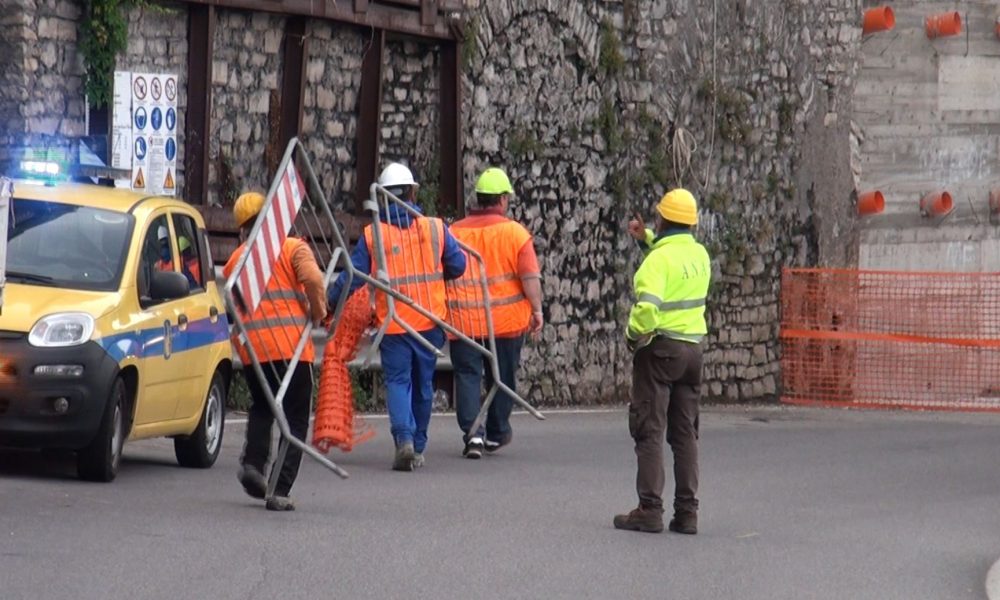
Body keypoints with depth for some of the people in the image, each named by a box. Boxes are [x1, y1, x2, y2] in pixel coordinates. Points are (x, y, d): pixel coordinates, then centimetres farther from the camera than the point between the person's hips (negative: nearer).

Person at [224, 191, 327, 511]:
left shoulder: (236, 258, 14)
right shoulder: (293, 248, 3)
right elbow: (313, 280, -14)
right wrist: (317, 313, 1)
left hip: (251, 346, 4)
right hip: (290, 344, -4)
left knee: (261, 407, 27)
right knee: (295, 419, 3)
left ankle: (253, 461, 5)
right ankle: (280, 490, -6)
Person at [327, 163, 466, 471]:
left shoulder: (372, 235, -4)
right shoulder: (435, 228, -1)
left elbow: (352, 277, -3)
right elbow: (458, 266, 6)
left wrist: (327, 303, 10)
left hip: (391, 321, -2)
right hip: (430, 319, 2)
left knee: (397, 380, -1)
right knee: (423, 382, 12)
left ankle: (404, 438, -22)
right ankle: (418, 447, 19)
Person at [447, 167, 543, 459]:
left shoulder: (454, 232, 2)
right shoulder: (515, 232, -5)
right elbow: (530, 277, -10)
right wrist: (536, 309, -2)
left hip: (463, 321, 1)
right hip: (506, 320, -1)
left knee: (467, 375, 3)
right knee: (501, 378, 14)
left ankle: (472, 432, -13)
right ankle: (496, 434, 24)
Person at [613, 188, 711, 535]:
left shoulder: (658, 259, -16)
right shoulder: (700, 255, 7)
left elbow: (647, 307, -28)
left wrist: (633, 335, -10)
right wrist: (647, 240, 23)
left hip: (659, 347, -7)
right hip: (693, 347, 7)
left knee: (649, 430, -2)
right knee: (685, 433, 10)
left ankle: (650, 510, -6)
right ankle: (686, 512, 8)